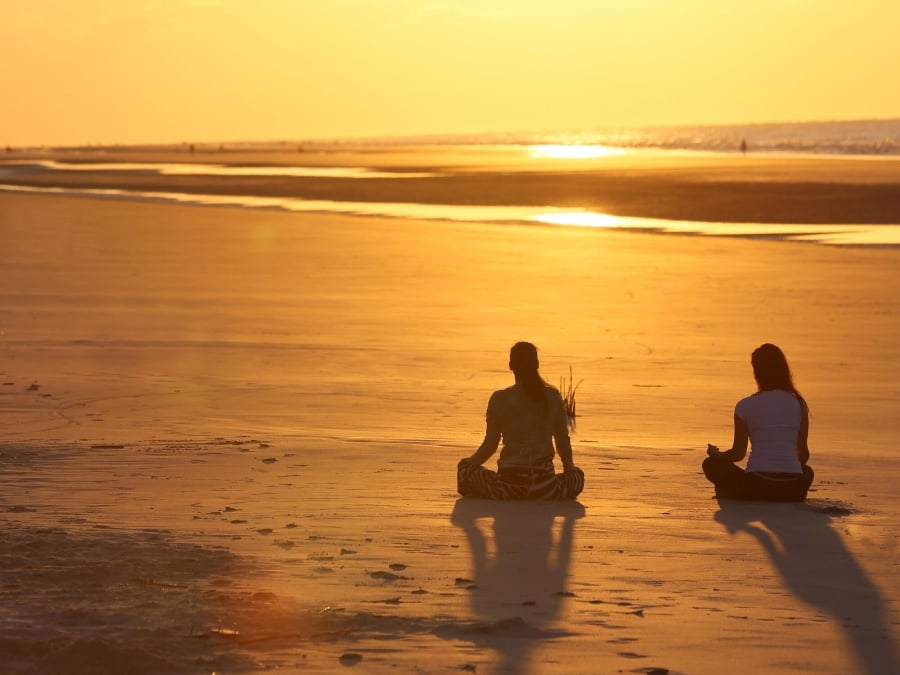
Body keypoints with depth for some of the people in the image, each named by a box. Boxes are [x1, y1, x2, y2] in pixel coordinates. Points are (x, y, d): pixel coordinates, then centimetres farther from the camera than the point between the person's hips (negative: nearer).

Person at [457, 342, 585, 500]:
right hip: (545, 486, 2)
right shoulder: (553, 397, 1)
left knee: (465, 467, 23)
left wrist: (468, 463, 20)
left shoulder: (499, 399, -4)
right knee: (577, 476, 32)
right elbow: (563, 440, 8)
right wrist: (569, 467, 28)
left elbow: (490, 444, 1)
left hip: (510, 484, -1)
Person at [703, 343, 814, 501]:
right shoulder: (798, 404, 10)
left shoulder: (746, 406, 2)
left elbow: (738, 453, 6)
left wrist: (715, 454, 27)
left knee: (712, 464, 23)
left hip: (758, 486, -1)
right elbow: (804, 454, 15)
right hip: (792, 492, 1)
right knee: (807, 471, 38)